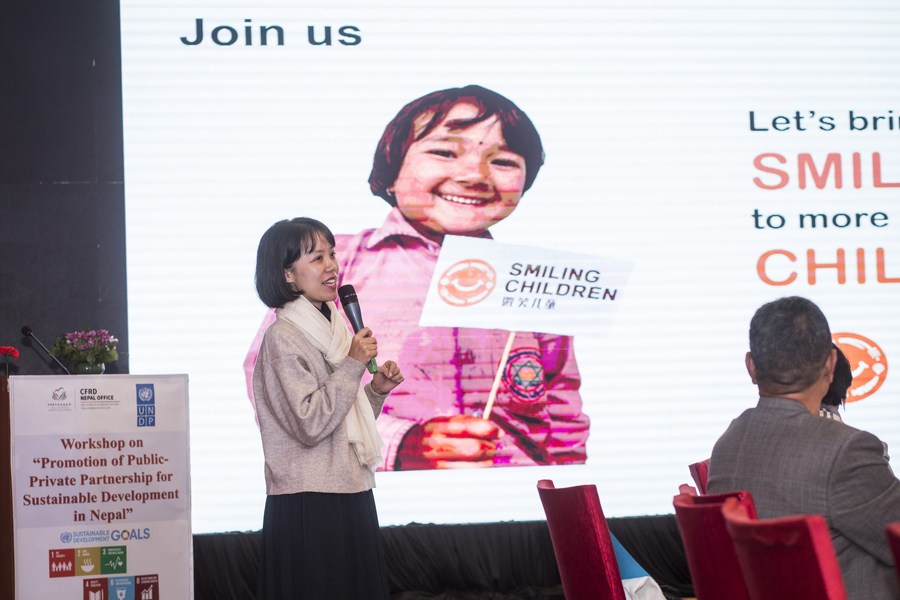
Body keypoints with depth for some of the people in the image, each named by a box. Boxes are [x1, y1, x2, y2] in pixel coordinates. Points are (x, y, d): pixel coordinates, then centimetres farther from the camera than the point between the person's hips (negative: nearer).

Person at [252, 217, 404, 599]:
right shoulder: (283, 338, -12)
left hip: (351, 495, 8)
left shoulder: (333, 328, 13)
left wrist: (376, 391, 4)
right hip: (308, 505, -8)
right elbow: (309, 425, -20)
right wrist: (353, 364, -16)